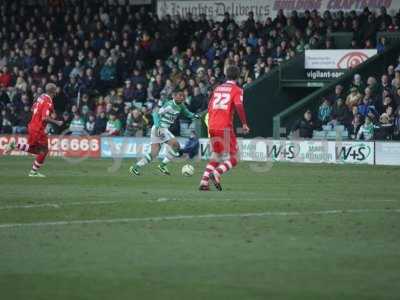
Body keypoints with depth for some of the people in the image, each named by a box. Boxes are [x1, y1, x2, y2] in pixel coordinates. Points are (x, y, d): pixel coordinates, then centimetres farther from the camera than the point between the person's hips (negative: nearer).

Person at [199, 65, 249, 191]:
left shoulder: (218, 88, 18)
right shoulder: (237, 90, 0)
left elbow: (210, 107, 19)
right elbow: (239, 106, -17)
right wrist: (244, 124, -14)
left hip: (212, 126, 6)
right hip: (225, 127, -6)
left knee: (216, 157, 18)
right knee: (233, 159, -1)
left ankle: (204, 182, 6)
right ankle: (216, 174, -25)